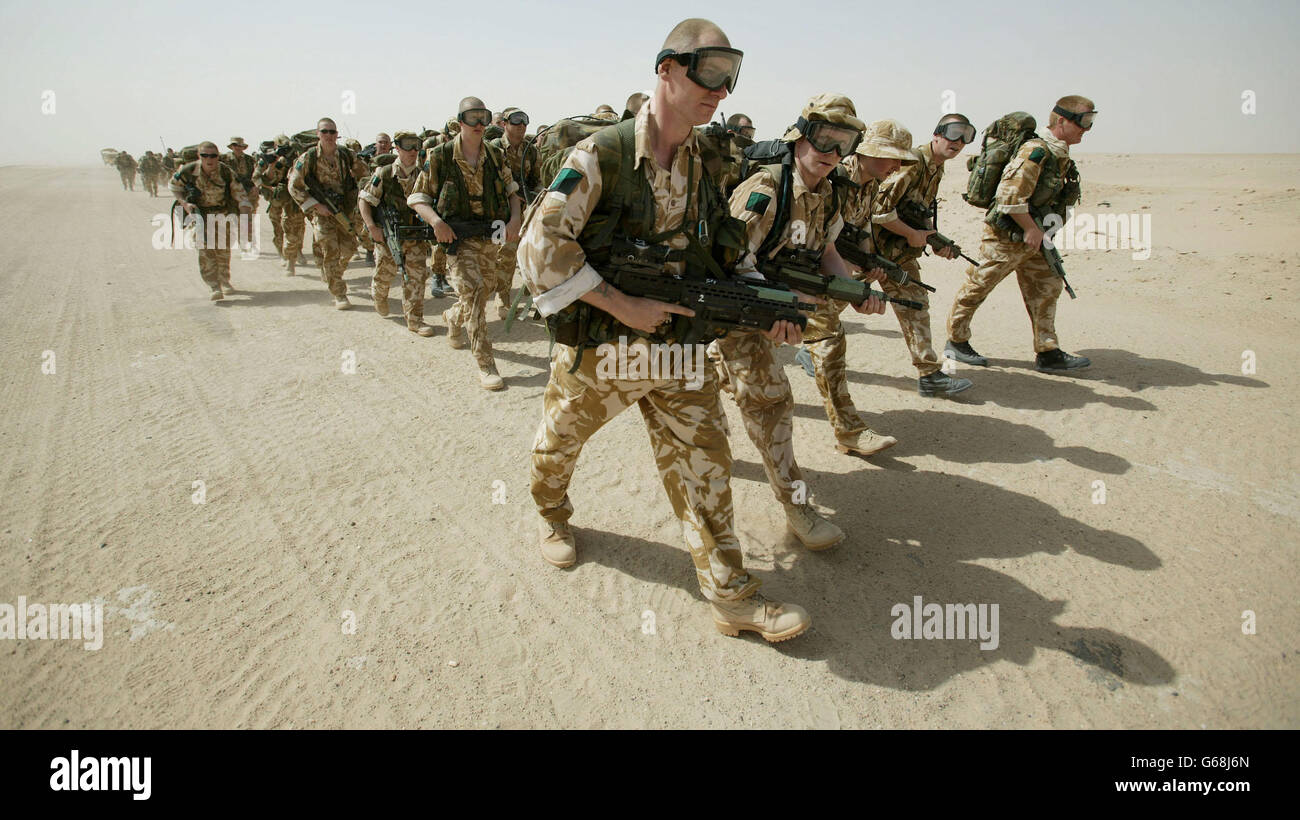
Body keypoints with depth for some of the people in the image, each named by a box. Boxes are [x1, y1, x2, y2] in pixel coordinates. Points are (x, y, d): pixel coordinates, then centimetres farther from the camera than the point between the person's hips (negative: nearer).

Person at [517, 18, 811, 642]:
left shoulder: (707, 165, 3)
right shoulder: (600, 156, -16)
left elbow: (722, 250, 14)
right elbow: (540, 249, -20)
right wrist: (622, 306, -22)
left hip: (678, 342, 4)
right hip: (595, 348, -4)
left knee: (703, 459, 1)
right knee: (559, 442, 18)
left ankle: (730, 595, 9)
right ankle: (551, 514, 51)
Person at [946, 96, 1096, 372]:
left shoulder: (1062, 157, 11)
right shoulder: (1035, 151, -19)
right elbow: (1011, 196, -25)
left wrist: (1040, 233, 13)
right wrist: (1031, 229, -18)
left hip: (1032, 240, 10)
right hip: (1005, 238, -10)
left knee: (1046, 289, 7)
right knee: (977, 288, 2)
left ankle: (1048, 354, 11)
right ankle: (956, 342, 16)